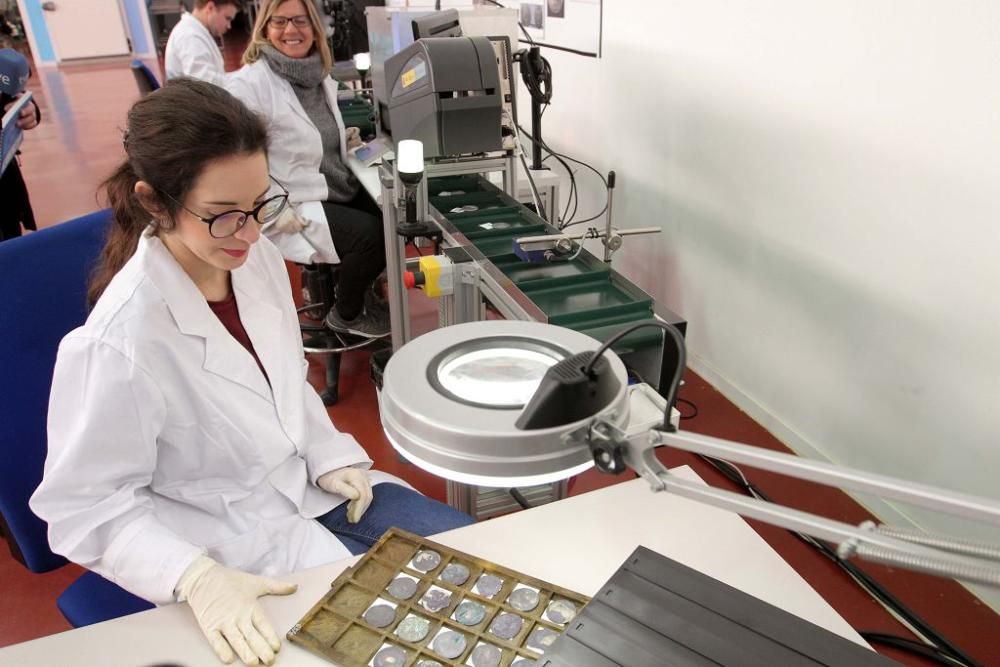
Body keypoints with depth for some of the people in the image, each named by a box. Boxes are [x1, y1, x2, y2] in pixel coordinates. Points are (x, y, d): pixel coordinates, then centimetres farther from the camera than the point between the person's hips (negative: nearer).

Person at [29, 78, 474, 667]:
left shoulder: (259, 258, -10)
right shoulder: (118, 344, -28)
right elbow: (88, 507, -18)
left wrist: (328, 454, -5)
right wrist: (198, 578, -31)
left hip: (309, 484, 6)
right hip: (235, 538, -6)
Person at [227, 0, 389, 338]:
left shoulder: (320, 76, 8)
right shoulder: (247, 84, -16)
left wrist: (346, 145, 4)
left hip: (341, 188, 8)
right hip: (295, 205, -8)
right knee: (370, 234, -23)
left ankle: (355, 284, 19)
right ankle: (345, 314, 3)